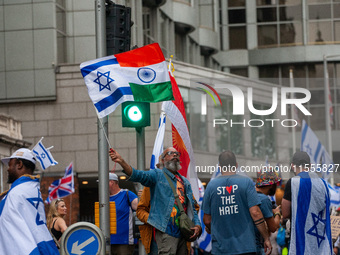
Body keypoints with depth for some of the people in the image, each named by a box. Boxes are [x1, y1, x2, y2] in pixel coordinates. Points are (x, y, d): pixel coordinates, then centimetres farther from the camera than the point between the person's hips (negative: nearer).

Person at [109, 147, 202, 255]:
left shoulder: (185, 182, 20)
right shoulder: (158, 175, 3)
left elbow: (192, 207, 22)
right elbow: (139, 175, -15)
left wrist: (197, 225, 4)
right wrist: (121, 162, -32)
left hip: (183, 232, 7)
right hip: (166, 231, -6)